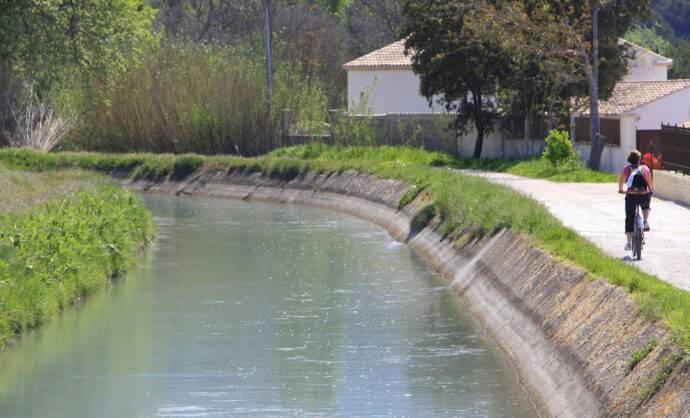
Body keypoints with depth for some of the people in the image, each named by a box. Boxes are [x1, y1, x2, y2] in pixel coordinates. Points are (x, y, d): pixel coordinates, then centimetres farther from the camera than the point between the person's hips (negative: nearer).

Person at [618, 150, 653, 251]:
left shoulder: (626, 169, 4)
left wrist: (621, 190, 37)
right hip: (644, 195, 1)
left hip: (631, 196, -1)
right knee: (646, 207, 36)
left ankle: (629, 242, 9)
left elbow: (621, 182, 16)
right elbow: (650, 183, 16)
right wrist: (650, 192, 36)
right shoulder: (645, 168, 6)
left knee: (629, 219, 12)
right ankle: (646, 220, 7)